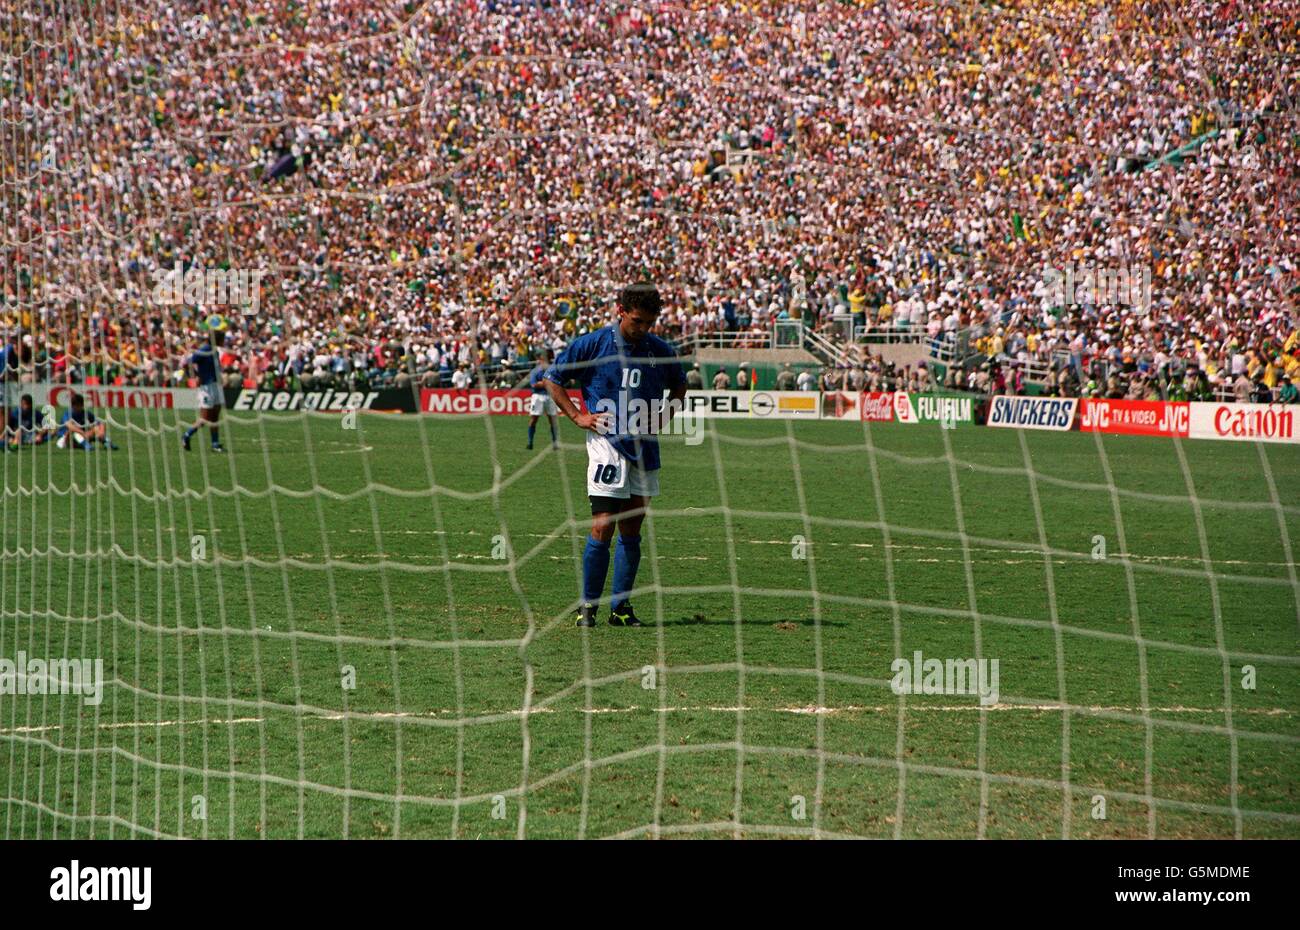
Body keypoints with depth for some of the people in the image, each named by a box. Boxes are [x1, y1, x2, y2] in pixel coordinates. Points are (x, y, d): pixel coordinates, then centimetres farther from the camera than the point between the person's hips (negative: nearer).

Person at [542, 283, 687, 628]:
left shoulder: (661, 351, 6)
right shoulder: (592, 345, -4)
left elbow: (679, 385, 26)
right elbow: (552, 379, 6)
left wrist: (663, 418, 11)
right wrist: (578, 417, -2)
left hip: (645, 447, 4)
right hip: (607, 444, -4)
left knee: (631, 531, 6)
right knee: (603, 528, -11)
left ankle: (620, 607, 12)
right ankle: (588, 606, -1)